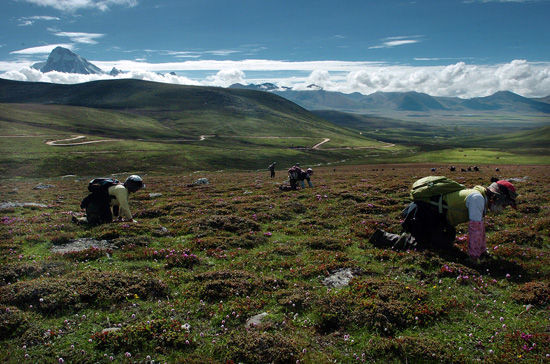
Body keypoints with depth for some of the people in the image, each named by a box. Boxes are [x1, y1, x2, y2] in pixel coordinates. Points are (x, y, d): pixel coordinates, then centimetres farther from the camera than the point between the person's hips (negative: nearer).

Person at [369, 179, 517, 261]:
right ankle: (383, 238, -8)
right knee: (424, 245, -13)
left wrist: (482, 250, 27)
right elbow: (475, 228, -18)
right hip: (425, 214, -10)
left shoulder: (481, 198, 16)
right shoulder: (477, 198, -16)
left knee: (447, 241, 18)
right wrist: (474, 256, -12)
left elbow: (480, 225, 25)